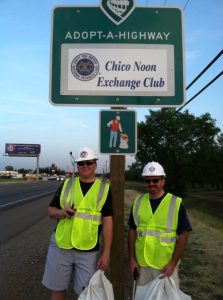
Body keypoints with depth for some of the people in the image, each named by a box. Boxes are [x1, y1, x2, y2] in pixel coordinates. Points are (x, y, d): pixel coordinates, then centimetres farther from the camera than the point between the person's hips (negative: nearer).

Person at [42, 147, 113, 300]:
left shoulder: (104, 188, -2)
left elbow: (107, 221, -5)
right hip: (60, 246, 2)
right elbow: (51, 210, 8)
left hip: (89, 251, -2)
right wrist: (61, 212, -15)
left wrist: (106, 252, -8)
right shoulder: (67, 184, 4)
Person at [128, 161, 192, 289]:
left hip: (166, 265, -3)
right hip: (142, 263, 4)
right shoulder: (138, 201, -1)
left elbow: (183, 235, -9)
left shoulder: (176, 203, -11)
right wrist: (132, 258, 2)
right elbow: (132, 230, 6)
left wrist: (173, 263, -13)